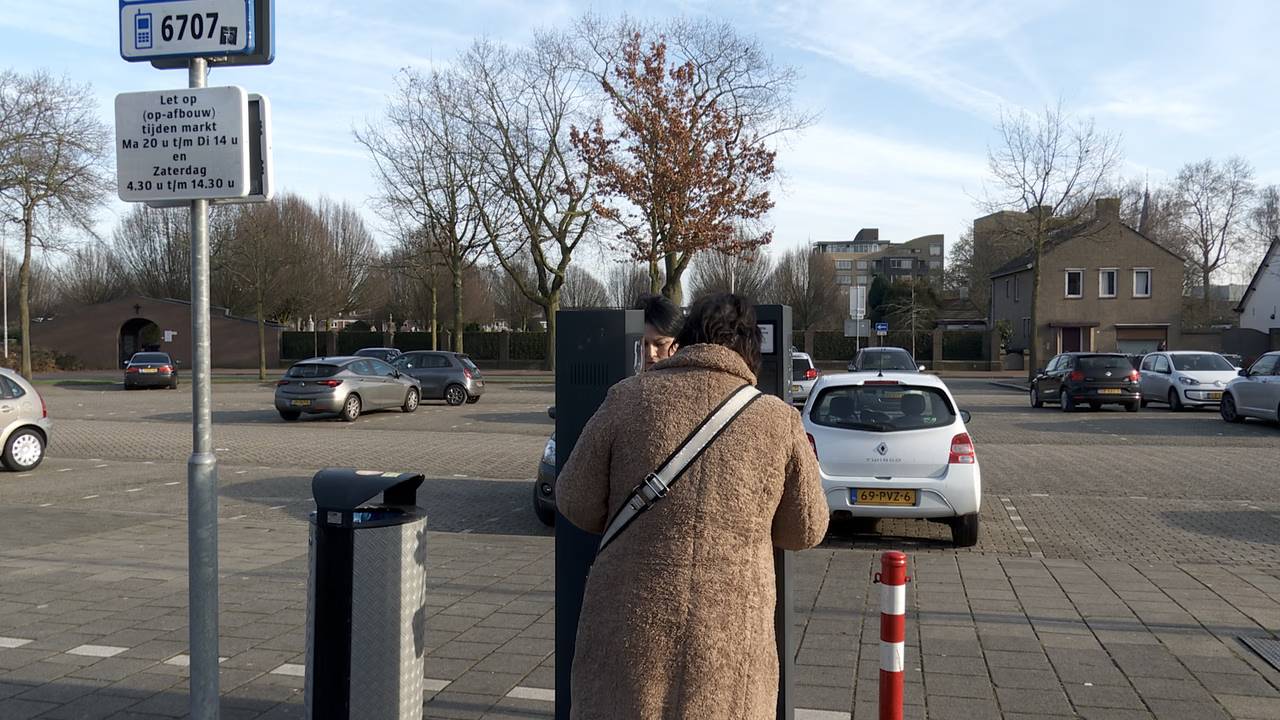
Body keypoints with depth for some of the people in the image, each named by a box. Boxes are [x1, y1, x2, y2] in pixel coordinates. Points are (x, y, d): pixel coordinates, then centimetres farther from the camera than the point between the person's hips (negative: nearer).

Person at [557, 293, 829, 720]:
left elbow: (577, 503, 1)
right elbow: (805, 530, 7)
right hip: (730, 637, 1)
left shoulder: (630, 399, -4)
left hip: (631, 626, 0)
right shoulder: (778, 419, -2)